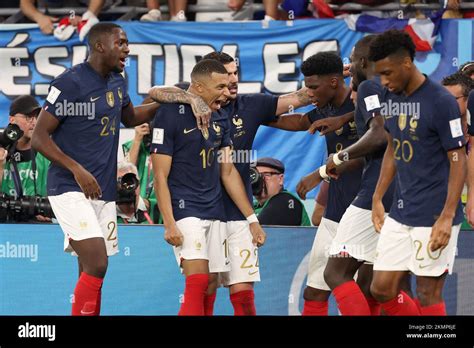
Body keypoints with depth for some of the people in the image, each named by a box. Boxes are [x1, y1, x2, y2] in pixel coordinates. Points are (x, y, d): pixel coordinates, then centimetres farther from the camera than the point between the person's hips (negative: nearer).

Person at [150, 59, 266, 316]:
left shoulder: (220, 120, 12)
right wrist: (169, 224, -18)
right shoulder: (170, 115, -9)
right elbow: (160, 176, -10)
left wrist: (252, 219, 12)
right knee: (198, 280, -20)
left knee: (211, 288, 2)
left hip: (215, 213, 7)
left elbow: (228, 173, 16)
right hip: (184, 208, -7)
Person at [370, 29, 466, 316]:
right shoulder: (391, 98, 7)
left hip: (434, 216, -7)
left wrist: (447, 217, -20)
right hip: (400, 214, 7)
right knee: (382, 289, 6)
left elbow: (458, 161, -14)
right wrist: (378, 199, 16)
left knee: (428, 295, -3)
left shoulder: (441, 102, -15)